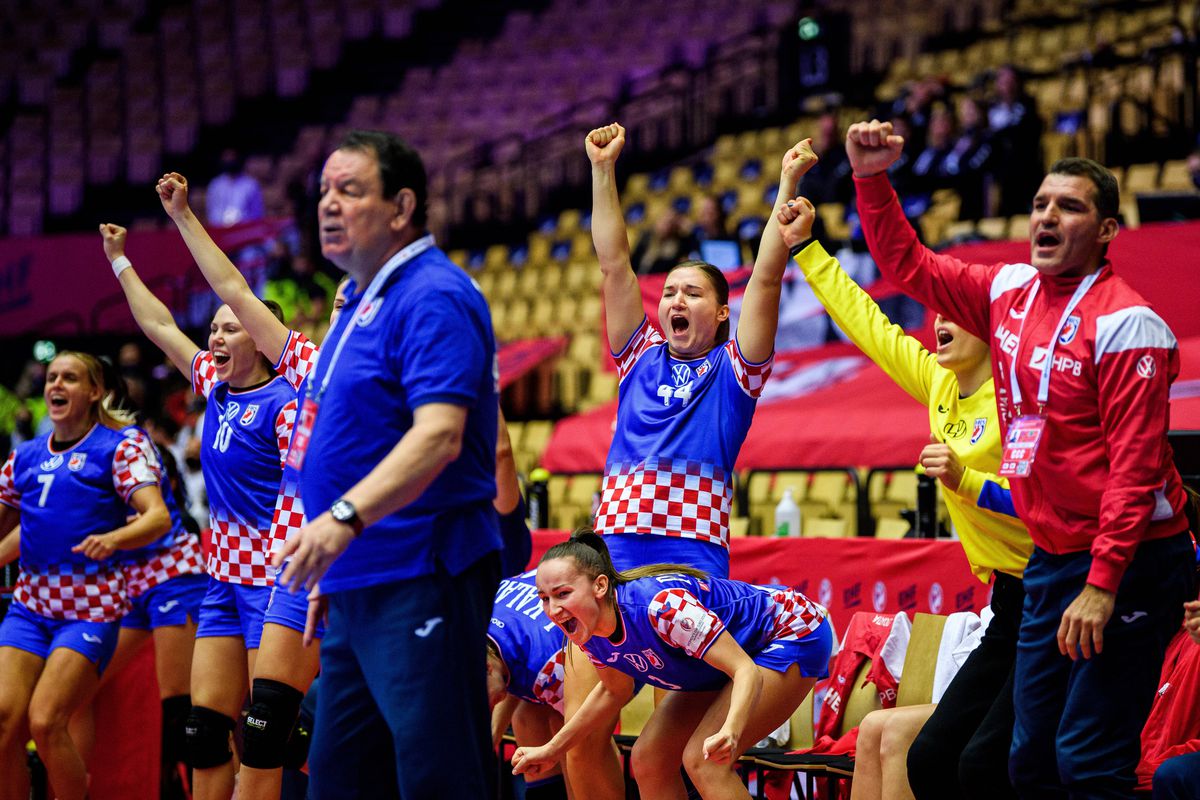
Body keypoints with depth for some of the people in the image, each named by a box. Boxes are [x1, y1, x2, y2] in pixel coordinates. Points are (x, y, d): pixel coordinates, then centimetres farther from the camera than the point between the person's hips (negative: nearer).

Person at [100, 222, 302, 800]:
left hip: (273, 576, -8)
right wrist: (120, 261, 31)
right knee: (205, 725, 4)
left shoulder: (284, 402, -11)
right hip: (224, 577, 8)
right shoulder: (215, 387, 11)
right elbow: (161, 327, 24)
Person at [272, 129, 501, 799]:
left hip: (421, 585, -11)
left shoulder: (433, 298, -13)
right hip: (359, 587, 11)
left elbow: (438, 437, -25)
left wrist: (345, 518, -34)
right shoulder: (361, 304, 19)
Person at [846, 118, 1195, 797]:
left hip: (1128, 565, -8)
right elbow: (908, 264, 21)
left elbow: (1135, 462, -20)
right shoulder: (1010, 292, 7)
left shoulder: (1125, 322, -15)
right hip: (1050, 563, 8)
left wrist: (1103, 584, -24)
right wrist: (871, 180, 8)